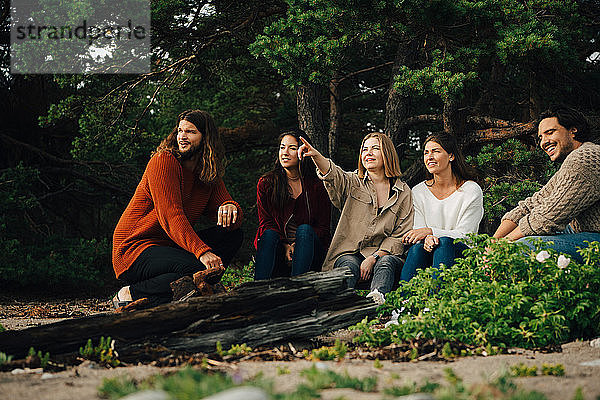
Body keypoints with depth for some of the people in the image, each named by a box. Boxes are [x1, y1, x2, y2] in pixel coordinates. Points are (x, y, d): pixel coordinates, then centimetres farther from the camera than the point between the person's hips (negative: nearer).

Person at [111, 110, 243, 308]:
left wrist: (230, 208, -27)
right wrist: (202, 252, -38)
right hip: (135, 248, -7)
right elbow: (171, 216, -25)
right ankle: (131, 294, -15)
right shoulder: (163, 161, -13)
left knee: (233, 234, -6)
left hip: (171, 247, 7)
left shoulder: (210, 175, 9)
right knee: (197, 269, -32)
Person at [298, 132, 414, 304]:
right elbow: (333, 174, -14)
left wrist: (374, 258, -11)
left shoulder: (403, 192, 10)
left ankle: (377, 299, -59)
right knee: (349, 265, -32)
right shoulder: (353, 183, 11)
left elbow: (400, 236, 4)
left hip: (383, 253, 0)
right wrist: (315, 155, -37)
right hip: (349, 253, 0)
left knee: (386, 263, -33)